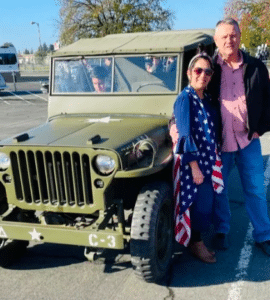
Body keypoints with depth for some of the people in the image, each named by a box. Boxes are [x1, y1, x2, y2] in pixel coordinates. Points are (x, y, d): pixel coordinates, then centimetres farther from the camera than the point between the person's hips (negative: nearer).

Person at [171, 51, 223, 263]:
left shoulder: (207, 99, 9)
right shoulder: (185, 99, -13)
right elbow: (185, 136, -17)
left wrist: (216, 159, 10)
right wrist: (195, 167, -20)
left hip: (209, 160, 7)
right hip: (193, 161, -7)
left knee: (208, 202, 11)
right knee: (201, 202, -2)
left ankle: (198, 239, 28)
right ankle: (196, 243, 17)